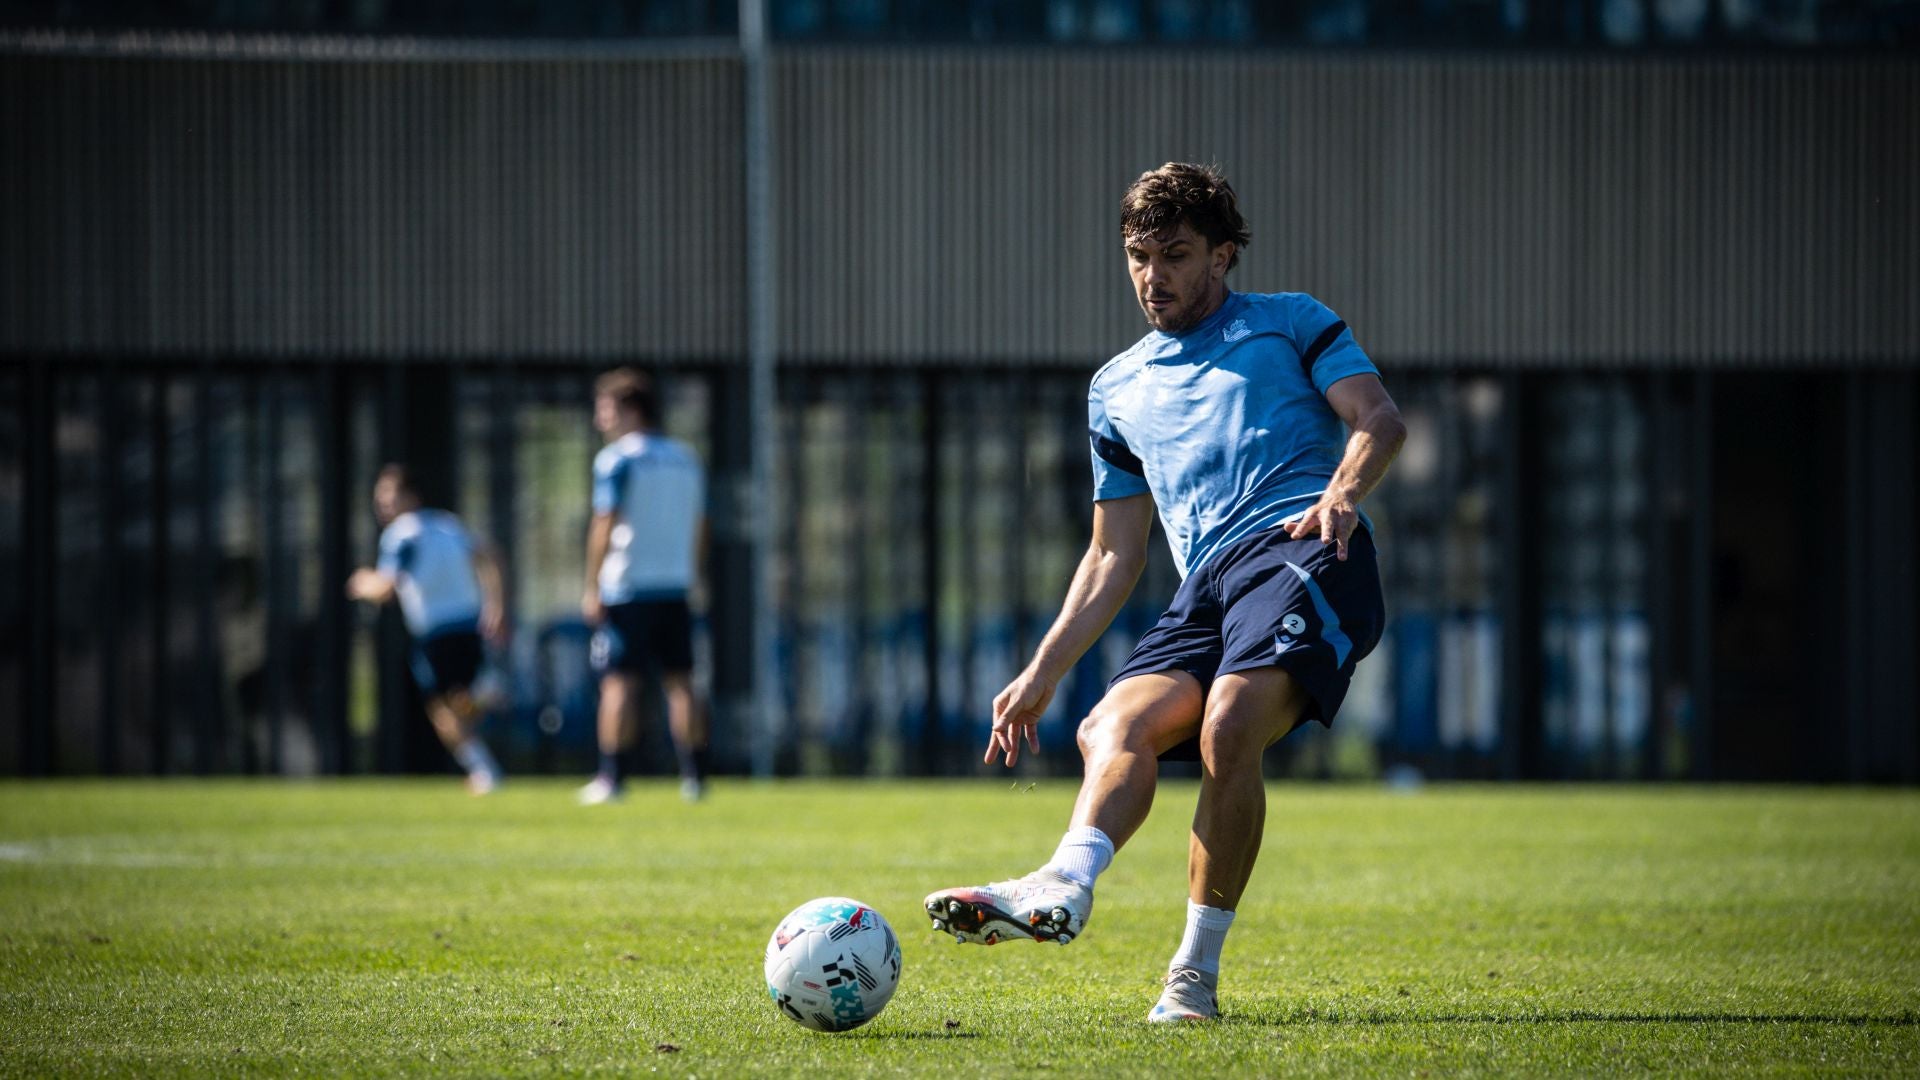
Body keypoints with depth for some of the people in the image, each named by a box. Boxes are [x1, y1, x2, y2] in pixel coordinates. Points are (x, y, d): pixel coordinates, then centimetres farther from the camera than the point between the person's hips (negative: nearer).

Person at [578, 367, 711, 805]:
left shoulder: (615, 459, -6)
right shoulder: (686, 459, 13)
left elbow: (604, 526, -11)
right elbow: (699, 528, 15)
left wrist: (592, 588, -9)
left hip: (625, 590, -5)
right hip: (675, 588, 5)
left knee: (620, 683, -4)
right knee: (680, 683, 6)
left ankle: (610, 778, -5)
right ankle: (694, 776, 2)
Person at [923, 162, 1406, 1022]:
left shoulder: (1289, 323, 18)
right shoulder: (1118, 388, 31)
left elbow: (1380, 419, 2)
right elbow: (1114, 555, 32)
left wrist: (1341, 492, -20)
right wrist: (1042, 674, 24)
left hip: (1304, 553, -5)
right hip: (1207, 589, 5)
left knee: (1228, 729, -30)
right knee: (1115, 723, -25)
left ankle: (1197, 969, -27)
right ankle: (1064, 887, -50)